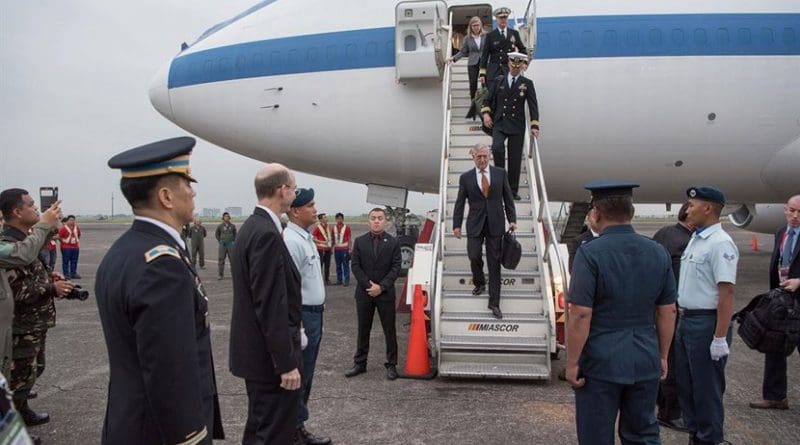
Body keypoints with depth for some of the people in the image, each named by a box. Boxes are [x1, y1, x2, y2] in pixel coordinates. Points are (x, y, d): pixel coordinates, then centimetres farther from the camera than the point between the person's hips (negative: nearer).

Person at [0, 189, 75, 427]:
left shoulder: (23, 239, 11)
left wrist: (48, 277, 9)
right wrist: (51, 288, -23)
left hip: (35, 323, 10)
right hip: (21, 328, -10)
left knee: (34, 369, 23)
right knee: (19, 377, 2)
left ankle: (22, 411, 40)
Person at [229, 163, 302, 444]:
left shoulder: (252, 226, 10)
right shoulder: (267, 234, -22)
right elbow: (271, 306, -25)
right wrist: (287, 363, -21)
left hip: (254, 350, 10)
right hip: (270, 355, -10)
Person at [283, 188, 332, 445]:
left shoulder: (306, 237, 11)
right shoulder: (291, 240, -20)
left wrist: (317, 314, 17)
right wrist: (298, 326, -24)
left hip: (314, 313, 10)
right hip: (303, 315, -10)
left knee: (306, 374, 18)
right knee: (299, 375, 1)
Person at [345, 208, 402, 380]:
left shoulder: (393, 242, -1)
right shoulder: (360, 241, 3)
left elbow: (396, 267, -5)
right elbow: (356, 266, 0)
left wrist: (381, 287, -14)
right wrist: (368, 285, -10)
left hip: (386, 293, -2)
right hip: (364, 293, 2)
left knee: (389, 330, 4)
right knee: (363, 330, 11)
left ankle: (391, 364, 14)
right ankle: (360, 363, 21)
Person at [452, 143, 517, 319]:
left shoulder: (500, 173, 3)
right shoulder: (465, 177, 2)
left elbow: (508, 198, 7)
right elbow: (460, 203, 4)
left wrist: (512, 219, 1)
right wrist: (457, 225, -1)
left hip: (495, 224, 0)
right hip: (475, 224, 0)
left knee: (494, 262, 2)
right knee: (474, 256, -7)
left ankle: (494, 303, 9)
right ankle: (479, 283, 27)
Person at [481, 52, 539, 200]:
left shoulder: (527, 83, 6)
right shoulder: (499, 81, 9)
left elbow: (533, 105, 3)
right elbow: (488, 100, 15)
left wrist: (534, 126, -5)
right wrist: (486, 113, -4)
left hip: (517, 126, 0)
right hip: (499, 123, 0)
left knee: (515, 158, 1)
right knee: (497, 148, -25)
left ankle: (513, 190, 10)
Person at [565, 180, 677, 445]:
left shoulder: (590, 253, -15)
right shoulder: (658, 252, 1)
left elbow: (580, 315, -18)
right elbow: (668, 311, 6)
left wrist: (572, 363, -9)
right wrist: (662, 356, 17)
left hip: (601, 363, -5)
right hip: (645, 362, 5)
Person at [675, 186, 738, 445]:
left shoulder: (720, 244, -17)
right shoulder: (695, 239, 12)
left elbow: (726, 293, -22)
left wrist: (720, 338, -23)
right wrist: (682, 319, 15)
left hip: (706, 323, -9)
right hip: (686, 320, 9)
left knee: (707, 387, 3)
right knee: (686, 384, 17)